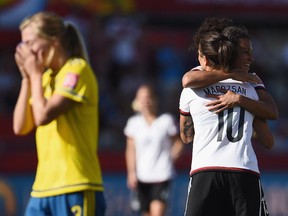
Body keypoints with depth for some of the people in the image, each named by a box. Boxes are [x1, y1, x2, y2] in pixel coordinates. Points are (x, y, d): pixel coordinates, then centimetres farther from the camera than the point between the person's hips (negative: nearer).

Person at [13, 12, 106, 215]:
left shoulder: (77, 69, -7)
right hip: (43, 188, 8)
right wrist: (27, 78, 5)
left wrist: (35, 74, -5)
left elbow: (43, 115, -18)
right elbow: (21, 127, 10)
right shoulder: (46, 76, 16)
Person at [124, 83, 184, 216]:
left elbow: (178, 143, 5)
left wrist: (170, 159, -8)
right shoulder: (134, 123, 5)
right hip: (142, 177, 4)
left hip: (162, 176, -4)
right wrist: (131, 173, 3)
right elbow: (131, 150, 9)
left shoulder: (167, 121, -3)